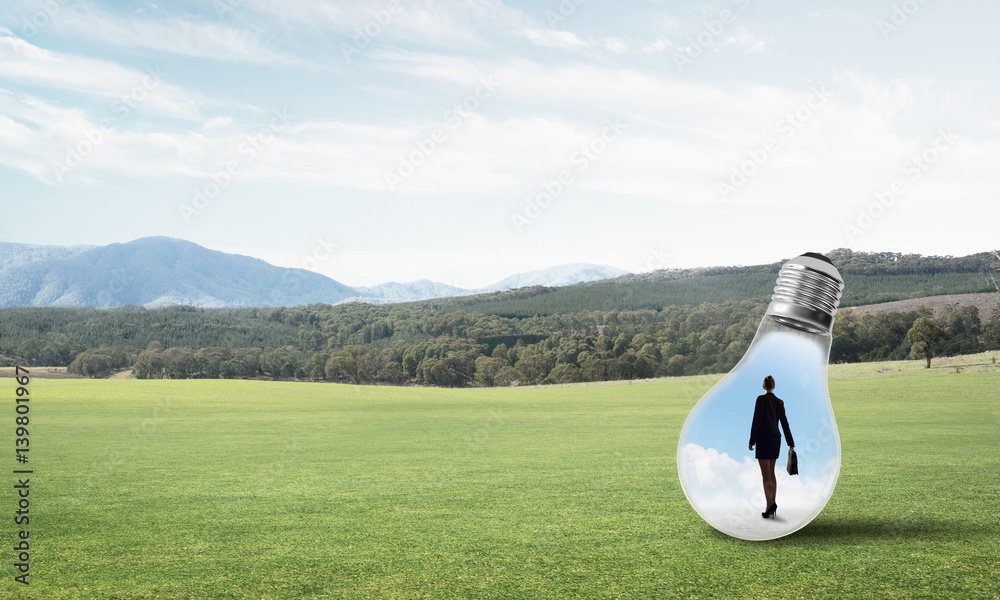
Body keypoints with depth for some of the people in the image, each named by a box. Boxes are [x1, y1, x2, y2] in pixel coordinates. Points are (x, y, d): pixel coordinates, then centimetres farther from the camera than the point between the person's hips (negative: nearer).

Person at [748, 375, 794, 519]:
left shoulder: (761, 399, -10)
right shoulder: (779, 402, 8)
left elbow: (756, 421, -12)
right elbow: (785, 423, 12)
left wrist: (752, 441, -7)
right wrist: (791, 442, 18)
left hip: (764, 438, -6)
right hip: (776, 438, 6)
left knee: (766, 474, -6)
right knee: (771, 472, 15)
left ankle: (770, 507, -12)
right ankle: (773, 504, 16)